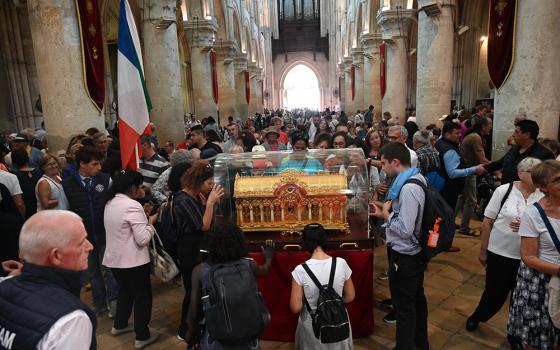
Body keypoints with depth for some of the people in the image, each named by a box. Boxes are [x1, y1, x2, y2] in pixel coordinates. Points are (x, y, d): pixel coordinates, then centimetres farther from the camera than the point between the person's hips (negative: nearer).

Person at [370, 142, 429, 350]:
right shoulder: (416, 178, 2)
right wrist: (388, 208, 2)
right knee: (416, 298, 25)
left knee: (404, 306, 8)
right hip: (416, 252, 10)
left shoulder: (408, 188, -28)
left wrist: (385, 215, -15)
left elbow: (405, 229, -29)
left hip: (404, 256, -10)